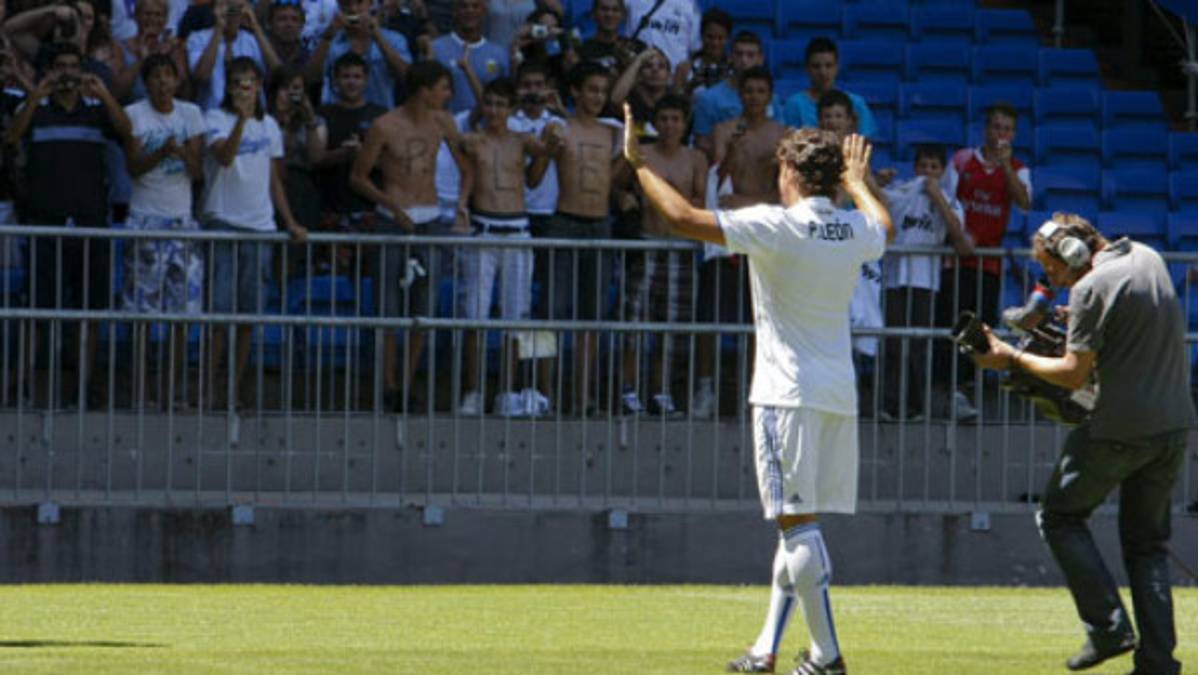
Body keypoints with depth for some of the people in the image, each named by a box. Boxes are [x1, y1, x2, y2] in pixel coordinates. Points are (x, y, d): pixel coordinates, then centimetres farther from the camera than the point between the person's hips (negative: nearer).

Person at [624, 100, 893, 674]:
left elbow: (684, 218, -16)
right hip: (839, 395, 7)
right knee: (796, 525, 12)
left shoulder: (776, 226, -12)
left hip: (789, 393, -7)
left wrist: (639, 164, -2)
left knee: (797, 521, -7)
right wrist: (857, 180, 50)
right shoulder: (855, 232, 7)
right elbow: (885, 229, 34)